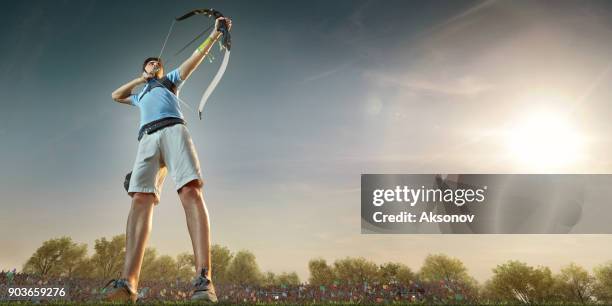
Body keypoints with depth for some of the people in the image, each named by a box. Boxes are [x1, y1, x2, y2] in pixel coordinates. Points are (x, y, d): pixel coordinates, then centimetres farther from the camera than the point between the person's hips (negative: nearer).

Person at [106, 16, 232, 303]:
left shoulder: (171, 80, 34)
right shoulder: (140, 94, 45)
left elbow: (195, 58, 23)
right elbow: (116, 95, 40)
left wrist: (214, 35, 10)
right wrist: (141, 78, 37)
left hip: (173, 130, -3)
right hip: (147, 139, 4)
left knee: (191, 191, -27)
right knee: (141, 199, -20)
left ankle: (203, 278, -42)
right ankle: (128, 282, -35)